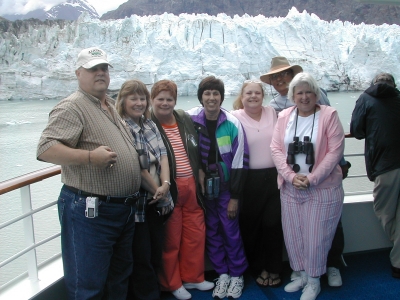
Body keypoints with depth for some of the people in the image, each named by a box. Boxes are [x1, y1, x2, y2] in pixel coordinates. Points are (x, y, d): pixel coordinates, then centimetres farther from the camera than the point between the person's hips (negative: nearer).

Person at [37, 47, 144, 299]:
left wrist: (154, 184, 20)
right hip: (90, 211, -9)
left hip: (125, 209, 9)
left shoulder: (113, 106, 15)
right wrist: (90, 157, -32)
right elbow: (46, 149, -24)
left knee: (120, 279, 23)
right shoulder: (72, 107, -13)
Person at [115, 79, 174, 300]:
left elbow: (162, 154, 3)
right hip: (135, 202, -7)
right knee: (141, 259, 4)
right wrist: (155, 188, -11)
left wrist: (165, 184, -12)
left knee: (155, 254, 16)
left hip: (156, 200, 7)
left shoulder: (150, 125, 11)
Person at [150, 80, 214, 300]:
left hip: (191, 185, 6)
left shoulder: (186, 120, 9)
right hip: (168, 189, -5)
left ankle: (192, 278, 32)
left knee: (195, 233, 14)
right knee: (171, 238, 5)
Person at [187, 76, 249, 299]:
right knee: (212, 231, 10)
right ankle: (222, 273, 26)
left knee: (231, 231, 3)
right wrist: (199, 171, -5)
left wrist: (235, 197, -10)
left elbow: (240, 162, -11)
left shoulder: (233, 124, -14)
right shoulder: (191, 119, -8)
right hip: (204, 185, 3)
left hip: (226, 186, -2)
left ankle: (237, 275, 22)